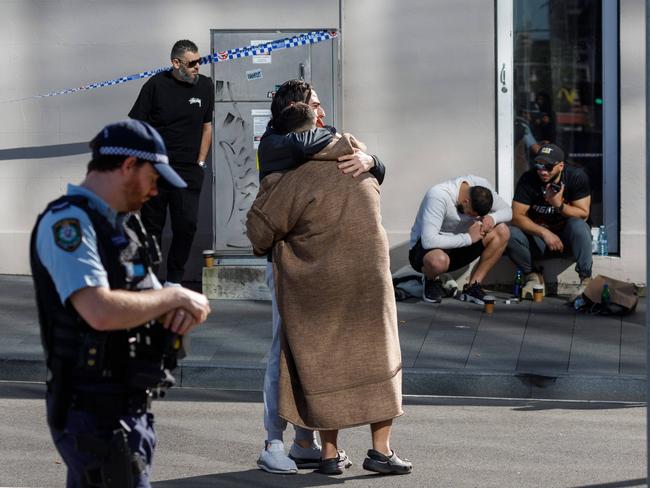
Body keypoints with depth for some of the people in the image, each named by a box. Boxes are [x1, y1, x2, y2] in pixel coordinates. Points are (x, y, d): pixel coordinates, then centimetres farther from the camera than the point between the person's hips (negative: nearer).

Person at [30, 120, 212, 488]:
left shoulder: (122, 224, 15)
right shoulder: (67, 222, -15)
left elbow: (143, 303, 19)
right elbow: (101, 312, -29)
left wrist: (181, 313, -5)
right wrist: (176, 297, -15)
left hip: (130, 411, 9)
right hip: (97, 415, -9)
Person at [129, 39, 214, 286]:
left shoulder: (205, 86, 7)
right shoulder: (156, 85, -4)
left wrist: (200, 163, 9)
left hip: (189, 171, 2)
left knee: (186, 224, -6)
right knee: (152, 226, 3)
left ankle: (173, 280, 7)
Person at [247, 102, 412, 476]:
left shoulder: (296, 181, -16)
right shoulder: (360, 157, -2)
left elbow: (261, 226, -8)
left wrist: (261, 247, 13)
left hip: (317, 287, -3)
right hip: (369, 280, 3)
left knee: (322, 364, 9)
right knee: (378, 359, 13)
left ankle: (331, 453, 12)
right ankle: (381, 449, 12)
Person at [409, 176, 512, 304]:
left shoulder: (480, 185, -12)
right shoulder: (438, 196, -31)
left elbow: (507, 211, 1)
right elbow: (428, 241, -38)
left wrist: (492, 218, -23)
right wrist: (468, 238, -31)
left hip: (458, 245, 7)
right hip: (423, 249, -7)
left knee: (502, 231, -14)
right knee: (438, 261, -43)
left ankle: (472, 287, -9)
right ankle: (431, 281, -5)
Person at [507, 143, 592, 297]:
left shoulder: (576, 176, -14)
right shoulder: (528, 179, -13)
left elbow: (583, 214, -14)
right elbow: (517, 216, -18)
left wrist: (559, 205, -31)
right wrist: (545, 233, -31)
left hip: (566, 236, -1)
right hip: (537, 236, 1)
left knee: (578, 226, -35)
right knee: (510, 234, -27)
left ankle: (586, 280, -26)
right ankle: (532, 276, -4)